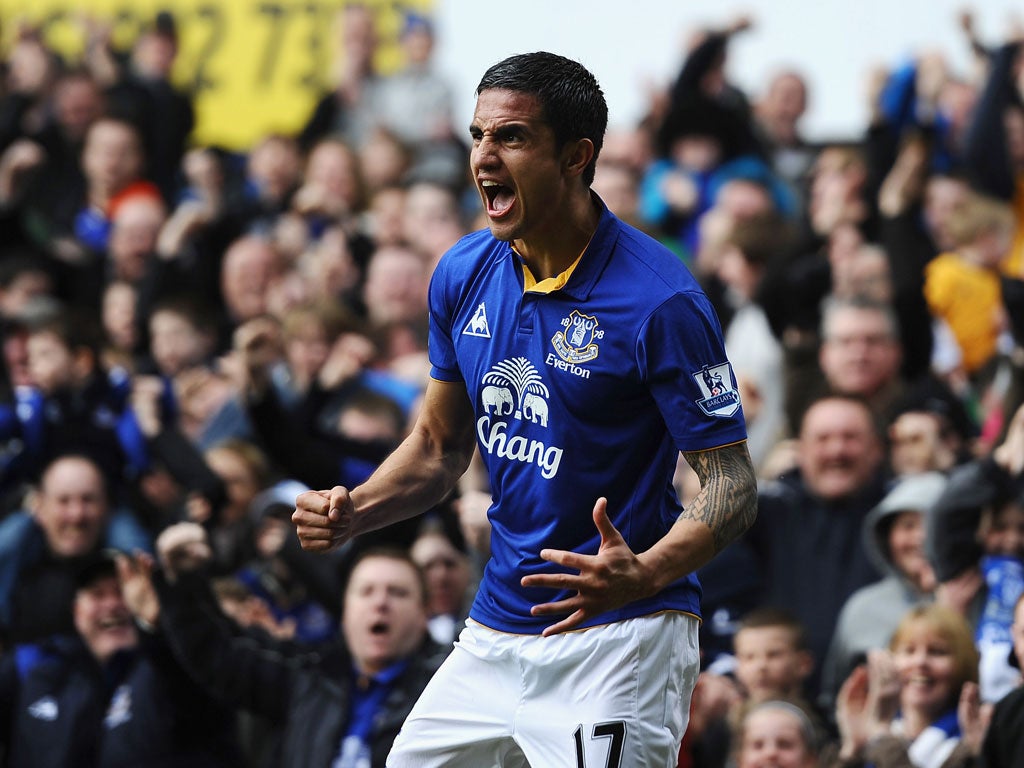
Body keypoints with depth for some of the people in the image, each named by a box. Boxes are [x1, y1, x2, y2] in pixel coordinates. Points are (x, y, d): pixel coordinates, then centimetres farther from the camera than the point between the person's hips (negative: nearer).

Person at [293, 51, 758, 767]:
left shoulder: (661, 299, -17)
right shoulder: (464, 275, 3)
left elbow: (732, 483, -15)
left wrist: (643, 574, -33)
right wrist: (351, 513, -3)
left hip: (619, 645, -6)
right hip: (493, 639, 7)